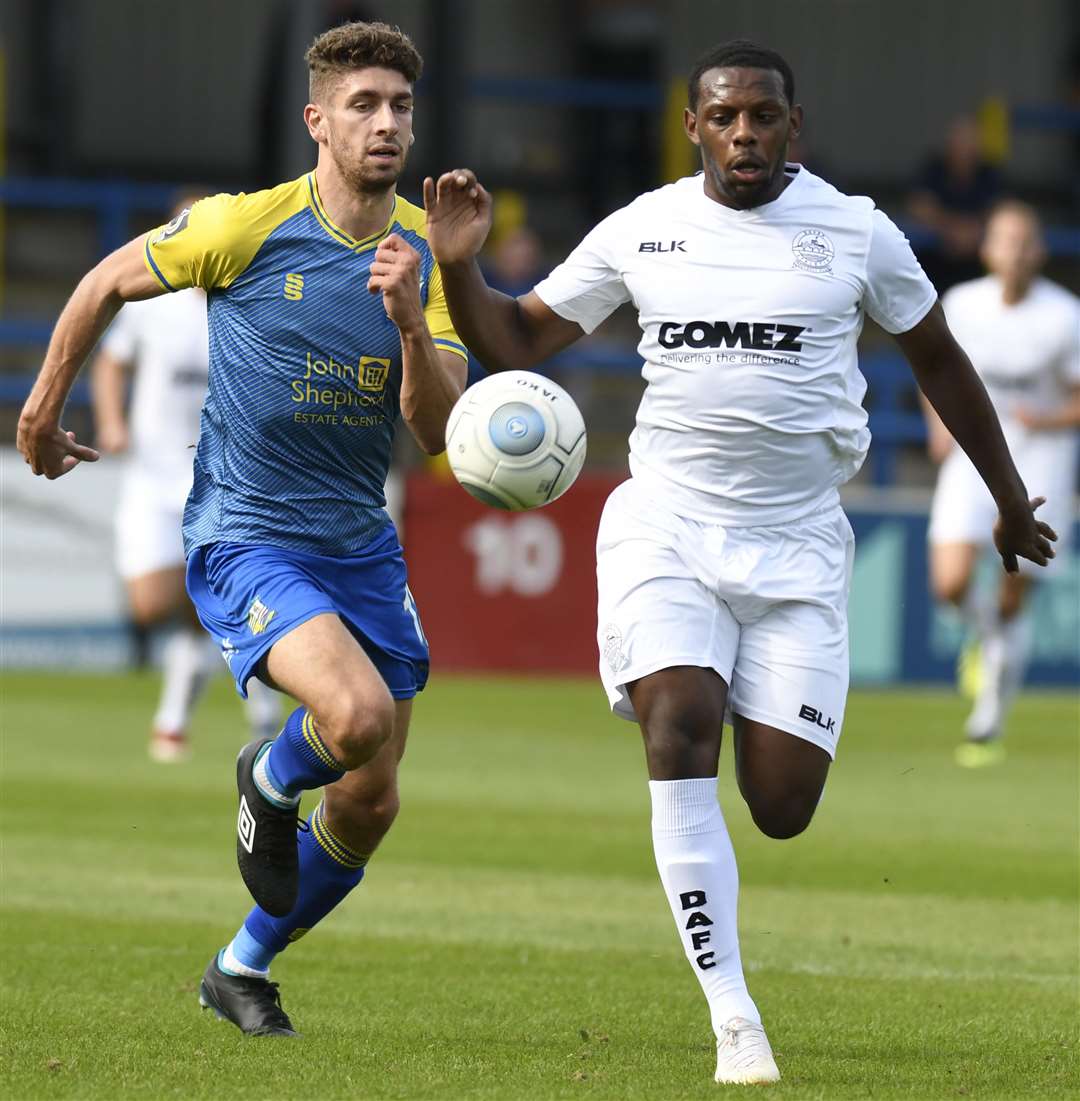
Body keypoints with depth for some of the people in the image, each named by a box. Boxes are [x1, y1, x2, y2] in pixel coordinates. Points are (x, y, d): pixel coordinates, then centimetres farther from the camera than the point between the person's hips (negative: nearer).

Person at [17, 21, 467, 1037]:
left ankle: (244, 970, 30)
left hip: (359, 543, 6)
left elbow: (440, 432, -6)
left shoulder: (429, 254, -1)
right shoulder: (246, 227, -13)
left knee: (370, 806, 6)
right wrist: (43, 408, 11)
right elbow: (108, 283, 4)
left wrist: (411, 322, -23)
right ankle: (270, 779, 7)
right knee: (360, 715, -30)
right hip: (243, 539, -5)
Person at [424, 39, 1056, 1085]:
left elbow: (939, 361, 14)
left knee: (782, 808, -6)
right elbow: (514, 341, 10)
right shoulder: (641, 231, 3)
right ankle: (733, 1019, -20)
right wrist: (458, 264, -10)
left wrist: (1010, 499, 21)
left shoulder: (854, 232, 1)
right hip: (668, 527, 0)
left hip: (796, 546, 0)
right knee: (680, 735, -23)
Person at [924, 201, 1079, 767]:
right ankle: (989, 634, 22)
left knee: (1012, 598, 0)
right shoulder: (961, 305, -4)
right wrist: (941, 422, -1)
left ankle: (989, 720, 22)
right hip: (974, 451, 2)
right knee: (950, 583, -16)